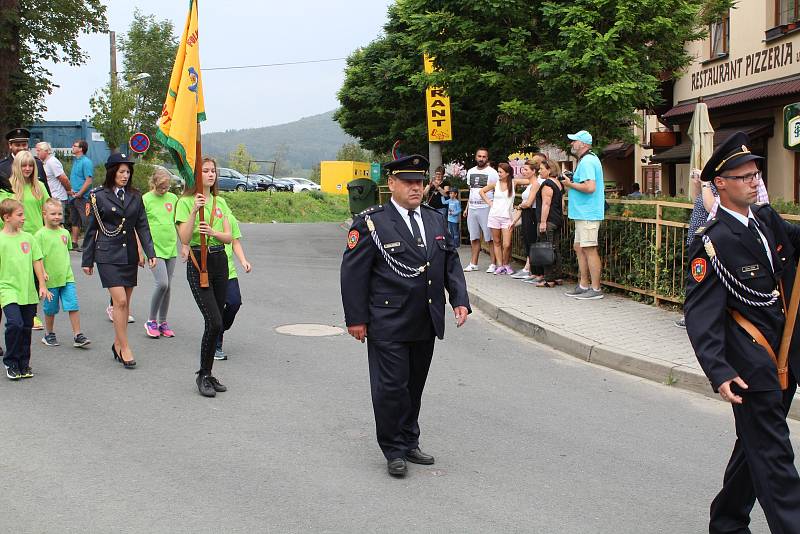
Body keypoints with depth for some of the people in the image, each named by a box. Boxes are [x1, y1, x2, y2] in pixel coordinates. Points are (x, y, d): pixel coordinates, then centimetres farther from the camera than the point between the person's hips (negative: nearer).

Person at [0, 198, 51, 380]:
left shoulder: (28, 238, 7)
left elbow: (37, 262, 11)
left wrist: (42, 286, 7)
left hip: (28, 291, 4)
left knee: (26, 327, 8)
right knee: (15, 323, -18)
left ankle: (24, 364, 23)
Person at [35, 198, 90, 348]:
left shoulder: (65, 232, 8)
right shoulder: (40, 234, -8)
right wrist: (42, 272, -20)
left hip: (67, 277, 4)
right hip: (50, 279, -4)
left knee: (73, 306, -4)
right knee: (50, 309, 10)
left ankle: (78, 336, 0)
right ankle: (49, 334, 27)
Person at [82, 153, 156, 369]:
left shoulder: (135, 196, 9)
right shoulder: (99, 196, -1)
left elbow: (142, 226, 8)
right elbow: (91, 229, 3)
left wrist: (150, 253, -3)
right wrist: (87, 260, 4)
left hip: (130, 255, 4)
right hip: (108, 255, -4)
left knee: (125, 302, 8)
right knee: (120, 301, -11)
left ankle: (118, 344, 21)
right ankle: (125, 349, -4)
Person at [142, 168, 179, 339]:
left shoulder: (173, 198, 8)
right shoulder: (145, 199, -5)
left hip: (171, 248, 5)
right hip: (154, 248, -4)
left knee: (168, 286, 7)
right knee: (162, 283, -16)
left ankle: (163, 322, 19)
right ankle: (152, 321, 1)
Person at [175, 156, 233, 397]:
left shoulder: (220, 202, 13)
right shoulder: (186, 202, -3)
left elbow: (228, 237, 5)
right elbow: (185, 239, -13)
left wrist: (213, 232, -15)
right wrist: (194, 211, -22)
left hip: (220, 261, 6)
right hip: (198, 262, -6)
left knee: (216, 322, 7)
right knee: (214, 322, -15)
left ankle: (208, 374, 18)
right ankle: (203, 376, 0)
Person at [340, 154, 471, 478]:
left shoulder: (435, 220, 10)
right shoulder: (371, 223, -9)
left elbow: (451, 262, 16)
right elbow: (353, 272, -8)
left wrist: (459, 300, 3)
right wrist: (356, 318, -10)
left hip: (426, 326, 6)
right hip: (388, 326, -6)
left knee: (415, 386, 15)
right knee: (392, 387, -1)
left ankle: (409, 442, 29)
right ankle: (394, 450, 13)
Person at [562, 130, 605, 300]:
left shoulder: (586, 162, -16)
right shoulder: (590, 160, 18)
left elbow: (590, 187, -27)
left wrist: (571, 184, -13)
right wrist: (572, 183, 16)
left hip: (587, 214, -11)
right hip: (583, 214, 11)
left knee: (589, 249, -7)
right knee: (579, 248, 15)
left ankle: (596, 289, -2)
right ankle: (583, 285, 22)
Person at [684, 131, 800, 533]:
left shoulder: (767, 219, 8)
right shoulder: (713, 241, -15)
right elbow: (699, 313, -19)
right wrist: (718, 372, -28)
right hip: (752, 366, -8)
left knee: (756, 447, 18)